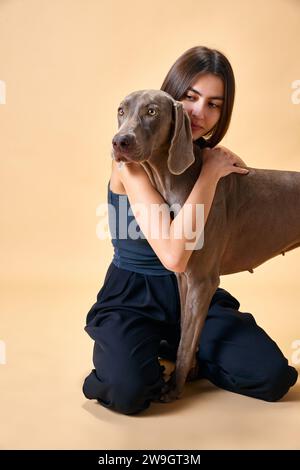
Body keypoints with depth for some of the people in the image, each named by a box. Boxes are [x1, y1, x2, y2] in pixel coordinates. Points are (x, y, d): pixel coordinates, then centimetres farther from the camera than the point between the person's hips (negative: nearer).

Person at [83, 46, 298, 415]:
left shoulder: (206, 156, 2)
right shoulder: (135, 160, -18)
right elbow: (174, 256, -30)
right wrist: (209, 174, -24)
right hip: (133, 297, -5)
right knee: (128, 391, -30)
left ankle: (172, 347, 13)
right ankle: (115, 350, 6)